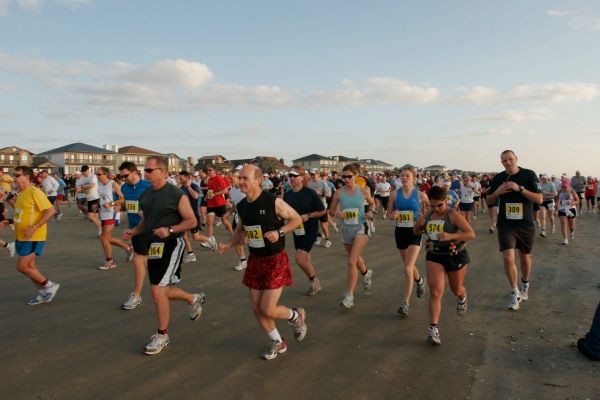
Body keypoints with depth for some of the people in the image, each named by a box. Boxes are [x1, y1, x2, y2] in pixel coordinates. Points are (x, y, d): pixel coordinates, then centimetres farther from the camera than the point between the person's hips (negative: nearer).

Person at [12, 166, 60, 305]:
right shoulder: (21, 193, 11)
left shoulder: (35, 192, -17)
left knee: (22, 266, -8)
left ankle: (49, 285, 6)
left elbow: (51, 211, -23)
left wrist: (34, 227, -26)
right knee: (30, 266, 12)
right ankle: (43, 293, 24)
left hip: (34, 238, -9)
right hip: (22, 237, 9)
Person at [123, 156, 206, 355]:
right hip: (153, 247, 8)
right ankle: (194, 299, 42)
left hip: (170, 245, -8)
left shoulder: (176, 195, -14)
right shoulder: (145, 195, 7)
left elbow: (191, 221, -12)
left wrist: (169, 230, -24)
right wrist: (134, 231, 1)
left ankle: (162, 336, 11)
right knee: (161, 290, 16)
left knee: (158, 291, -8)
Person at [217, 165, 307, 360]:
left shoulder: (273, 202, -18)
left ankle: (296, 316, 24)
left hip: (275, 260, -6)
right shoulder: (241, 206, 1)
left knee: (268, 310, -8)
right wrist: (229, 244, 1)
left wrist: (279, 232, -22)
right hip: (255, 260, 7)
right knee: (256, 308, 9)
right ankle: (278, 343, 31)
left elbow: (296, 219, -7)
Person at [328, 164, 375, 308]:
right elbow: (331, 212, 4)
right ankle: (366, 273, 56)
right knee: (355, 258, 23)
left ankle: (349, 295, -6)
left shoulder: (363, 191, -7)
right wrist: (336, 213, -18)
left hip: (361, 228, -4)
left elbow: (372, 203, 12)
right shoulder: (338, 193, -5)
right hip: (346, 229, 4)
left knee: (351, 261, -15)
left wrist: (370, 212, -7)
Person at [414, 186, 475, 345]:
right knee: (435, 292, -10)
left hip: (455, 256, -3)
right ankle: (433, 328, -9)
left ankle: (462, 298, 59)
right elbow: (416, 232, 14)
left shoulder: (454, 215, -16)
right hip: (434, 256, 3)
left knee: (456, 290, 20)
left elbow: (471, 234, -22)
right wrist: (418, 224, -10)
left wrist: (451, 236, -36)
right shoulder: (428, 215, 0)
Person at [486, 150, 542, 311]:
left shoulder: (529, 175, -6)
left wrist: (520, 188, -22)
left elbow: (539, 199, -11)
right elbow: (489, 201, 9)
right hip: (505, 225, 1)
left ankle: (525, 284, 42)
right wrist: (498, 191, -11)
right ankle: (515, 293, 6)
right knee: (508, 258, -10)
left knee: (525, 257, 15)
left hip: (526, 225, 0)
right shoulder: (498, 178, 2)